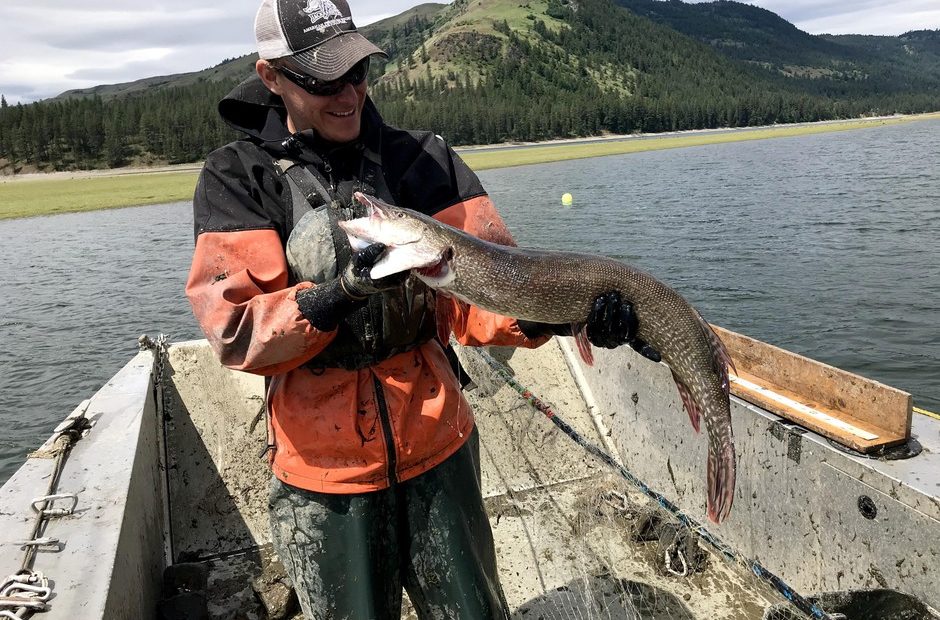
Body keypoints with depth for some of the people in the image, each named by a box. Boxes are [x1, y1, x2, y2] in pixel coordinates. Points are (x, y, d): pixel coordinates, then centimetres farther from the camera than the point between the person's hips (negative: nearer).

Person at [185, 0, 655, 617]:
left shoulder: (423, 158, 0)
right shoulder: (236, 179, -5)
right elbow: (236, 329, -13)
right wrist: (336, 295, -30)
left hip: (436, 445, 2)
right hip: (324, 469, -1)